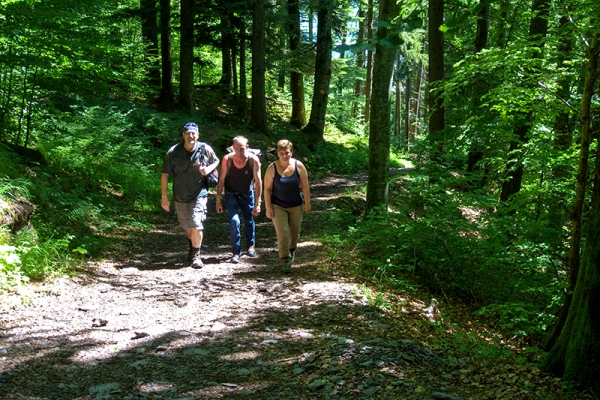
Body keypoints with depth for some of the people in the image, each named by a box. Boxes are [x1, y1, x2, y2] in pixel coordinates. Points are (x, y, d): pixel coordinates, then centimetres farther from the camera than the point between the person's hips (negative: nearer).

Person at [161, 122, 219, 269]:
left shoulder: (205, 149, -9)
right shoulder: (173, 152, -10)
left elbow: (216, 161, 10)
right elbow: (165, 174, -5)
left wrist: (208, 169, -13)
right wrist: (164, 197, -7)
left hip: (199, 195, -2)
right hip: (180, 197, 2)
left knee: (196, 226, -14)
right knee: (186, 227, 19)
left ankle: (196, 256, 4)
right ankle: (192, 247, 47)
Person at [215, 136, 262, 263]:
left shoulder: (253, 160, -23)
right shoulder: (227, 159, -23)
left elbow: (258, 181, -17)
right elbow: (221, 180, -13)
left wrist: (257, 203, -17)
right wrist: (218, 201, -11)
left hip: (247, 194, 1)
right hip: (231, 194, -1)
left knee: (249, 221, 13)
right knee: (234, 221, -14)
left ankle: (251, 245, 39)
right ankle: (236, 252, 0)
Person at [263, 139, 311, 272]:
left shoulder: (299, 166, -10)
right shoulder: (272, 168, -14)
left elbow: (305, 186, -2)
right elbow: (267, 189, -8)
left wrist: (307, 203, 0)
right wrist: (268, 207, -10)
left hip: (296, 206, 2)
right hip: (278, 206, -2)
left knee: (294, 232, 15)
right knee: (283, 233, -10)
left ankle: (292, 252, 44)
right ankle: (285, 260, 2)